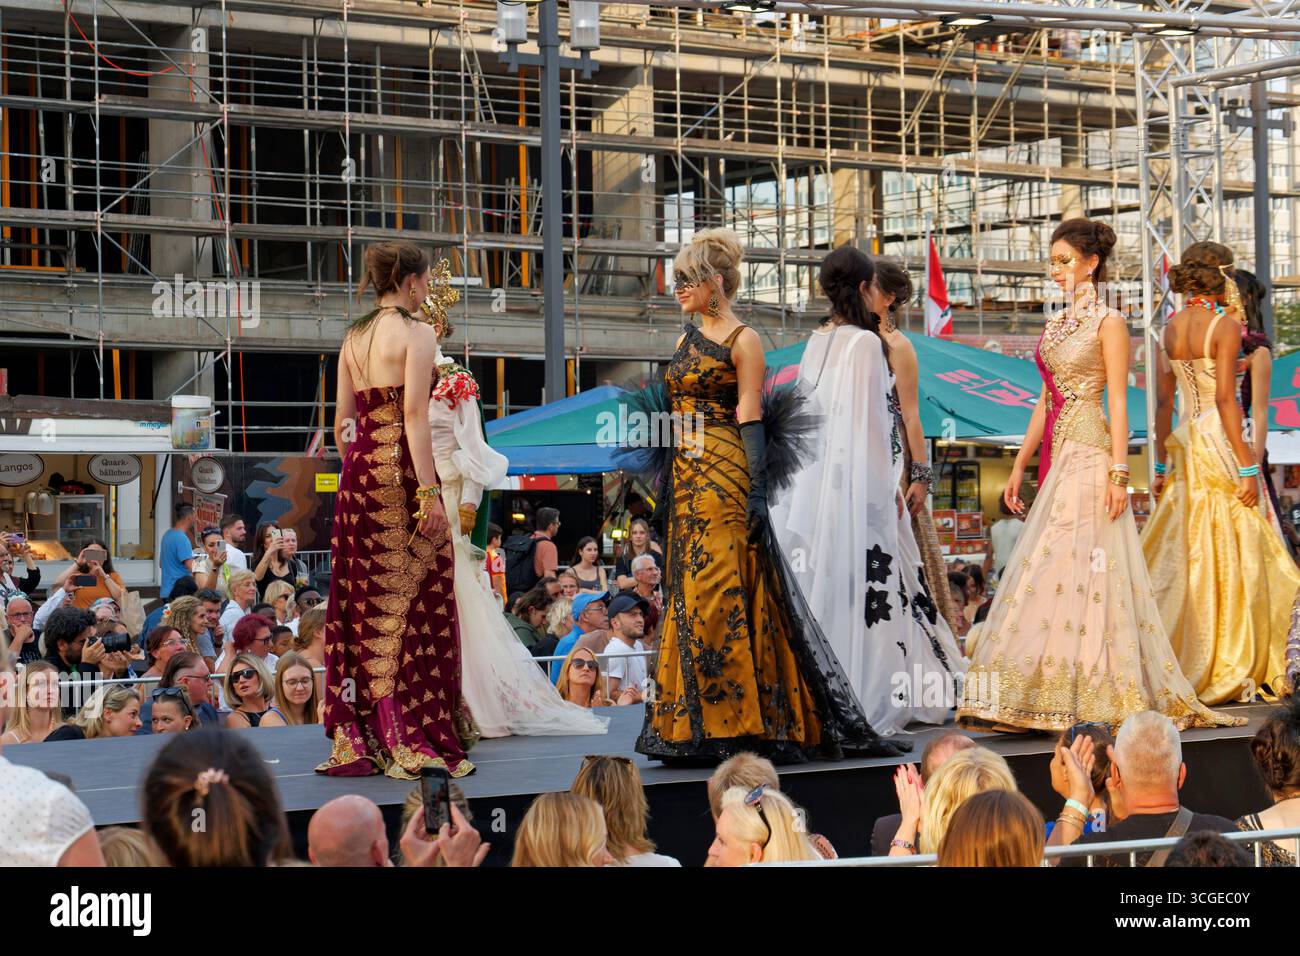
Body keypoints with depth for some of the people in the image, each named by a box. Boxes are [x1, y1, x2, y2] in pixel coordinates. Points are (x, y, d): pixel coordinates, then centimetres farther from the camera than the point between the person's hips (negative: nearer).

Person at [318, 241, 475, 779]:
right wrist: (429, 492, -17)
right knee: (411, 600, -4)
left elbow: (343, 419, 14)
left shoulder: (353, 337, 13)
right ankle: (410, 738, -5)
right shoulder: (416, 333, -8)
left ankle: (358, 737, 11)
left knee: (364, 602, 9)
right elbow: (414, 416, -15)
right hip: (400, 470, -7)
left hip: (359, 472, 7)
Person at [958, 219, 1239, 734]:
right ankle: (1049, 695, 6)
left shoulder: (1108, 323, -5)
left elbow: (1118, 403, -10)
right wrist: (1019, 466, 16)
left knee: (1079, 566, -9)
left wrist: (1118, 471, -17)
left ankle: (1089, 696, -6)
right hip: (1057, 457, 8)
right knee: (1050, 569, 4)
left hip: (1089, 456, -8)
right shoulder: (1056, 323, 16)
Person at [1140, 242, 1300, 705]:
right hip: (1220, 443, -7)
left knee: (1184, 555, 10)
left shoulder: (1171, 327, 8)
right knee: (1232, 557, -1)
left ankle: (1176, 666, 11)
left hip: (1184, 443, 7)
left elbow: (1163, 401, 10)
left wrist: (1161, 464, 15)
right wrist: (1247, 467, -16)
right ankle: (1231, 671, 2)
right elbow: (1225, 398, -17)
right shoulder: (1226, 325, -11)